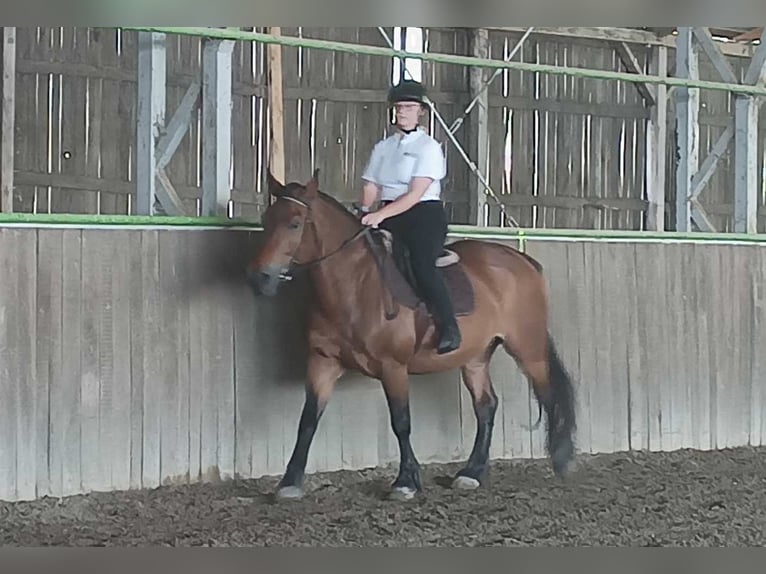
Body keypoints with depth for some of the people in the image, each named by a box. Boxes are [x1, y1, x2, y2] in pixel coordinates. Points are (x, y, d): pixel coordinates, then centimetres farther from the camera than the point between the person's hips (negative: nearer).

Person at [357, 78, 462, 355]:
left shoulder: (429, 147, -3)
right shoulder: (383, 147, 17)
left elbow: (415, 194, -14)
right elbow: (370, 189, 13)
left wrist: (380, 215, -22)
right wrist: (365, 214, -8)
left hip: (425, 215, -7)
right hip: (390, 217, 7)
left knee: (422, 264, -28)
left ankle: (448, 328, -26)